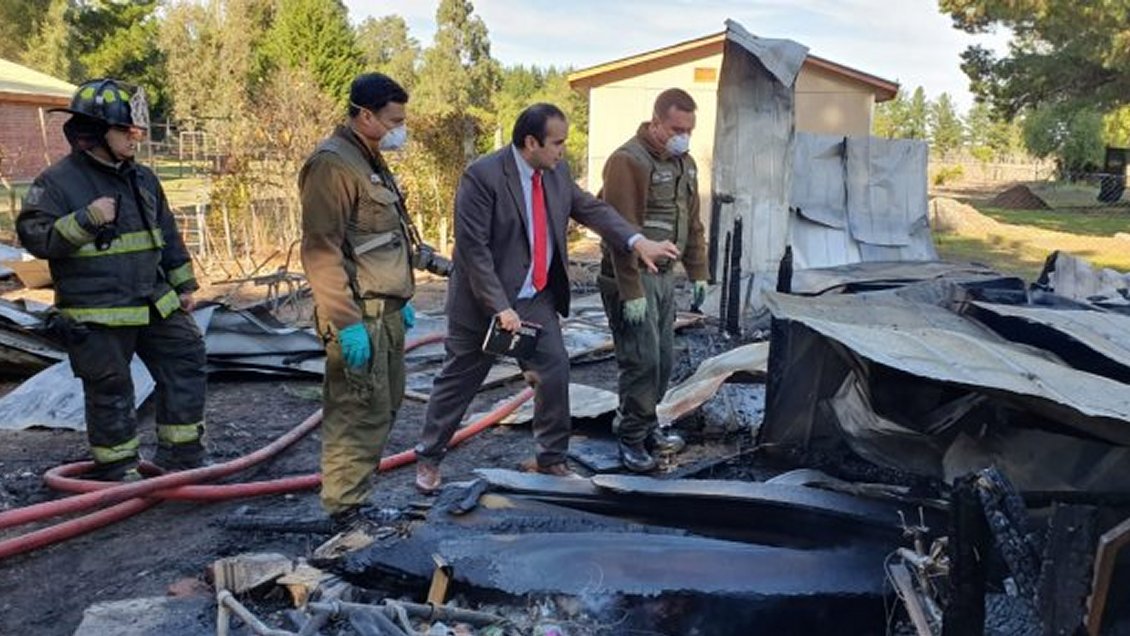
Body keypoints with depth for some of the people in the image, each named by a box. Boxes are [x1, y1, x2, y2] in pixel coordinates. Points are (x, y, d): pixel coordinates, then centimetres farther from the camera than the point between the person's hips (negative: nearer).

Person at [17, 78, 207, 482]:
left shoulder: (143, 179, 10)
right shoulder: (57, 182, -8)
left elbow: (168, 235, 16)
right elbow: (34, 235, -12)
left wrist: (184, 285, 16)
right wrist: (86, 221, -23)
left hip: (155, 304, 6)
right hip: (96, 317, -6)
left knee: (186, 363, 6)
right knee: (110, 390, 4)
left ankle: (182, 453, 19)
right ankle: (117, 468, 21)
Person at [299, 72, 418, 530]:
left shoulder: (371, 161, 18)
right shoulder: (332, 163, -14)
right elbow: (321, 251, -20)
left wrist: (400, 299, 23)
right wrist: (347, 322, -23)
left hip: (386, 312, 10)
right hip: (359, 316, -10)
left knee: (384, 410, 15)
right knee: (360, 415, -7)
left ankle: (358, 499, 27)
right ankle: (347, 514, 5)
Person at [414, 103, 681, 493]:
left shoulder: (557, 173, 2)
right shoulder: (482, 176, -19)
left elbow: (591, 209, 3)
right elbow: (472, 247, -21)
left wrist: (637, 241, -13)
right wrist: (500, 307, -23)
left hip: (538, 300, 6)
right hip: (484, 301, -5)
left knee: (555, 371, 1)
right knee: (459, 381, 8)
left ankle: (550, 460, 19)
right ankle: (428, 457, 28)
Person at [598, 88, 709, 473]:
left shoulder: (685, 163, 11)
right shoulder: (628, 161, -16)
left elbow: (692, 222, 18)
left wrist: (698, 273, 15)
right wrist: (631, 293, -22)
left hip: (665, 274, 8)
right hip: (632, 276, -8)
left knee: (663, 358, 12)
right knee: (642, 359, -6)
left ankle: (644, 425, 28)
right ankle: (632, 437, 11)